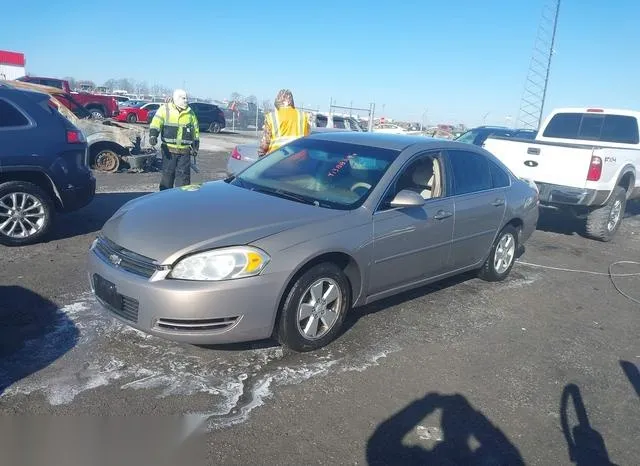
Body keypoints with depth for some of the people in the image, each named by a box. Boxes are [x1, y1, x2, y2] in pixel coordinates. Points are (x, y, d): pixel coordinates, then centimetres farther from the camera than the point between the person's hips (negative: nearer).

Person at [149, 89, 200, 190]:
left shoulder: (190, 113, 10)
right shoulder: (165, 109, 0)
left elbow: (195, 129, 18)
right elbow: (156, 122, -13)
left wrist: (195, 146, 14)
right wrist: (153, 135, -31)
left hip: (184, 151, 2)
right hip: (169, 150, -2)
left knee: (183, 177, 2)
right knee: (167, 175, 5)